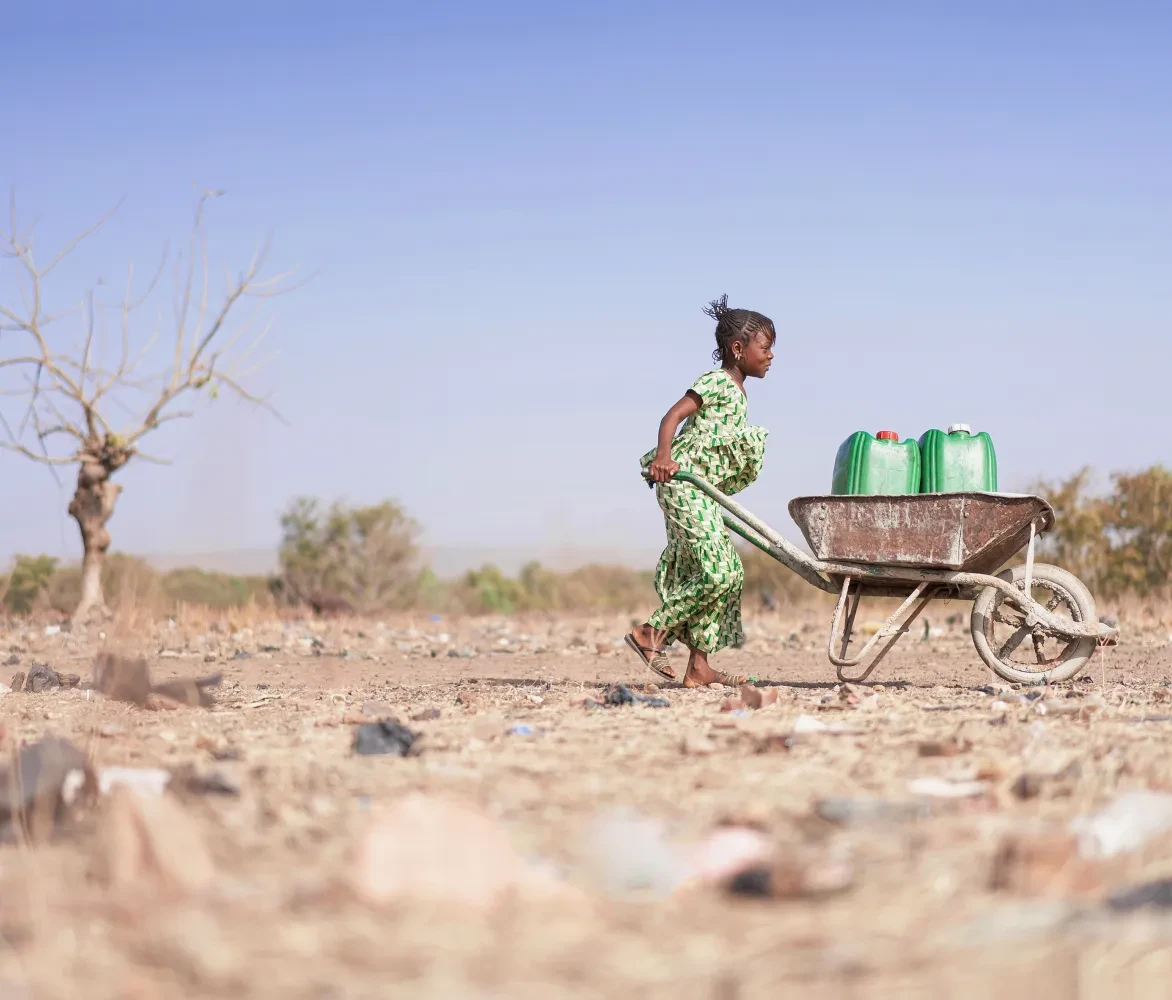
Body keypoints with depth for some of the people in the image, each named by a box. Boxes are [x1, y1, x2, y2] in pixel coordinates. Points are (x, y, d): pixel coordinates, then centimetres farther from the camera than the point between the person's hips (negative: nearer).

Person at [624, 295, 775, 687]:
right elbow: (673, 416, -19)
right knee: (717, 573, -14)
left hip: (702, 491, 10)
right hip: (681, 480, -10)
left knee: (725, 573, 7)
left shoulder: (736, 392, 20)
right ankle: (652, 633, -5)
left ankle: (699, 666, 8)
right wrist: (663, 456, -31)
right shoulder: (717, 382, -9)